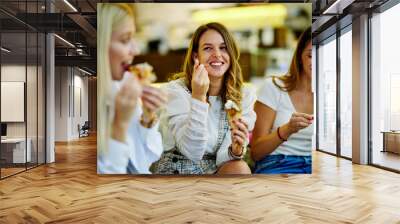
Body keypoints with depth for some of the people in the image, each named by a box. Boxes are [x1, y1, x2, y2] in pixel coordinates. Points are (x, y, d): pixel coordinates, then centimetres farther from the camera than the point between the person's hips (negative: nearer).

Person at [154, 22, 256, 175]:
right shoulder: (176, 91, -13)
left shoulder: (244, 96, -2)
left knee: (240, 169, -26)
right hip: (175, 171, -3)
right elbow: (192, 152, -21)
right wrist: (198, 97, -30)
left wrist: (236, 150, -30)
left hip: (216, 170, 4)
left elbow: (222, 159, -7)